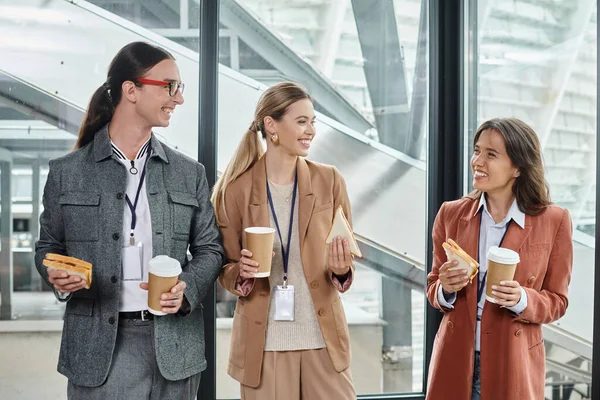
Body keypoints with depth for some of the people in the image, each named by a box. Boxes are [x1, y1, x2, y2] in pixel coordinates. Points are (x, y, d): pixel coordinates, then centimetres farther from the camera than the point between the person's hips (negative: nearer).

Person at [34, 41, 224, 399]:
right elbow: (49, 246, 11)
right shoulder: (66, 172, 3)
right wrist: (58, 278, -11)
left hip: (173, 345, 2)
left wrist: (187, 288, -9)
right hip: (99, 348, -2)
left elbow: (209, 247, 9)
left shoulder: (190, 173, 8)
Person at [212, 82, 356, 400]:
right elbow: (226, 268, 4)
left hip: (324, 337, 1)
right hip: (263, 341, -1)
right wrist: (243, 273, -17)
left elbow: (346, 261, 6)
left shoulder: (329, 180, 1)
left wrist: (341, 269, -16)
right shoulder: (236, 188, -3)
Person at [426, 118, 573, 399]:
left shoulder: (554, 221, -7)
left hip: (512, 365, -2)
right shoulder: (451, 214, 0)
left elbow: (557, 301, -1)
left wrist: (521, 299, -20)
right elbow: (433, 288, 7)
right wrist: (446, 289, -14)